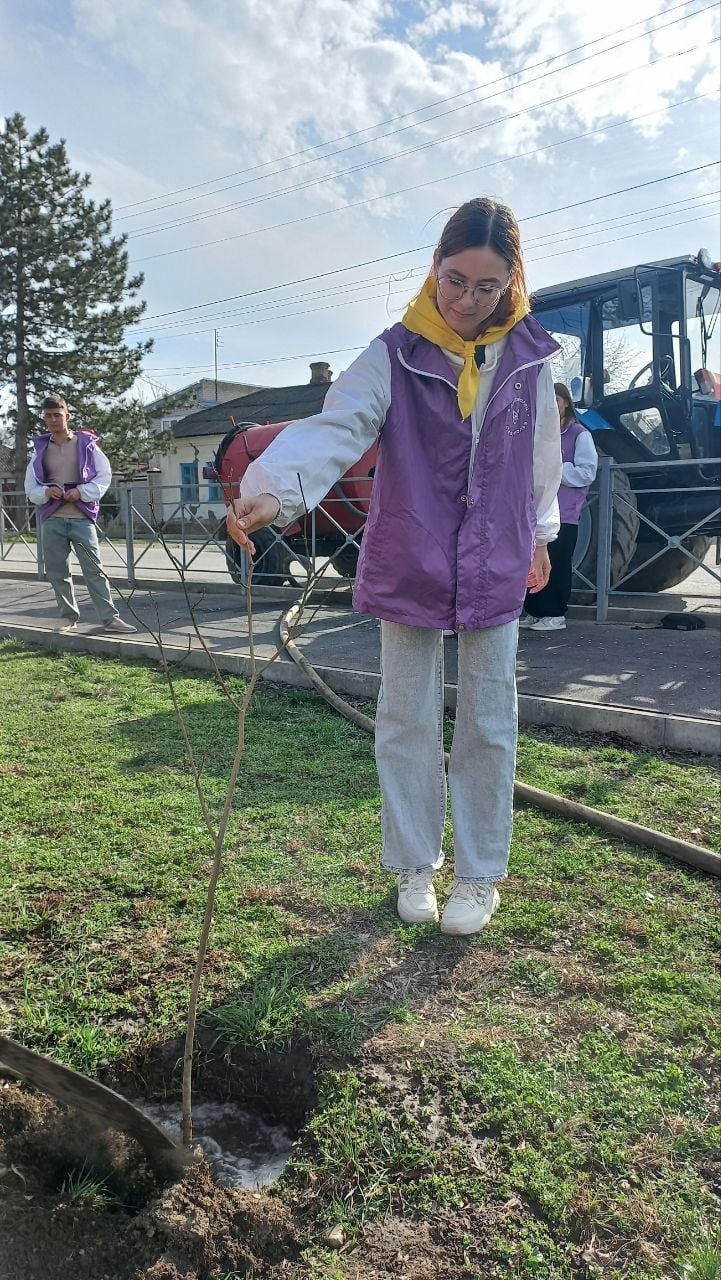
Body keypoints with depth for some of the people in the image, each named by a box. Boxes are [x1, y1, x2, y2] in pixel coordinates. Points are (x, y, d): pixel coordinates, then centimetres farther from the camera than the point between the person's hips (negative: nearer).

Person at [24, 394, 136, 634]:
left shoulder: (86, 443, 1)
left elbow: (104, 476, 1)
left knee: (94, 569, -4)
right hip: (52, 519, 3)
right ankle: (69, 616, 21)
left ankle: (110, 618, -2)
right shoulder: (40, 448, 9)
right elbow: (30, 486, 12)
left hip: (81, 517, -3)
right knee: (57, 571, 8)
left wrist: (82, 491, -13)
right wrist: (45, 492, -10)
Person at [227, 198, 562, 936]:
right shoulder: (396, 355, -9)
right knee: (408, 719, 8)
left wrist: (538, 534, 20)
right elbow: (336, 426, -26)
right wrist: (275, 489, -44)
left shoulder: (529, 356, 0)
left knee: (488, 723, 7)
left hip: (495, 570, 2)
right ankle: (414, 865, 26)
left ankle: (480, 874, 24)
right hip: (409, 566, -1)